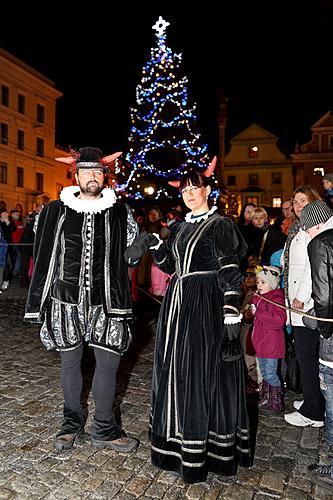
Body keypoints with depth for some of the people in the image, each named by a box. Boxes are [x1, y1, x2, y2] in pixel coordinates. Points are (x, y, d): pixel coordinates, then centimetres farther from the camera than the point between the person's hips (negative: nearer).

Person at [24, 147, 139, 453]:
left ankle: (104, 429, 24)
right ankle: (72, 422, 35)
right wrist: (37, 303, 4)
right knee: (70, 361, 14)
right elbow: (43, 259, 5)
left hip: (105, 301, 0)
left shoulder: (119, 213, 2)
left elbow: (129, 254, 10)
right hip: (66, 301, 1)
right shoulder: (55, 212, 3)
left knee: (108, 361, 2)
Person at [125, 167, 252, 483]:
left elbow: (229, 272, -11)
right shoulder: (179, 228, 14)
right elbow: (170, 265, 13)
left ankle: (206, 445, 16)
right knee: (175, 368, 13)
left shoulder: (220, 225, -6)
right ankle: (177, 438, 31)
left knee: (201, 369, -1)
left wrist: (231, 312, -18)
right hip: (178, 302, 7)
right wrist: (153, 245, -2)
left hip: (206, 303, -7)